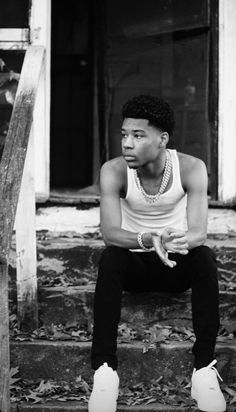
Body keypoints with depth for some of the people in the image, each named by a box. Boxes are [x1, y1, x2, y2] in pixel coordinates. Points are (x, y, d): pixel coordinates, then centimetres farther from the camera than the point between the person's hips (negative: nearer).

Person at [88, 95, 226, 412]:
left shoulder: (191, 169, -17)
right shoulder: (114, 171, -17)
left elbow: (199, 231, -25)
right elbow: (110, 231, -29)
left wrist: (183, 240, -51)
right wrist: (147, 240, -50)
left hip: (179, 264, 0)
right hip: (135, 261, 0)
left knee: (204, 256, -32)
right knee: (111, 257, -33)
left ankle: (204, 368, -31)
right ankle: (104, 369, -35)